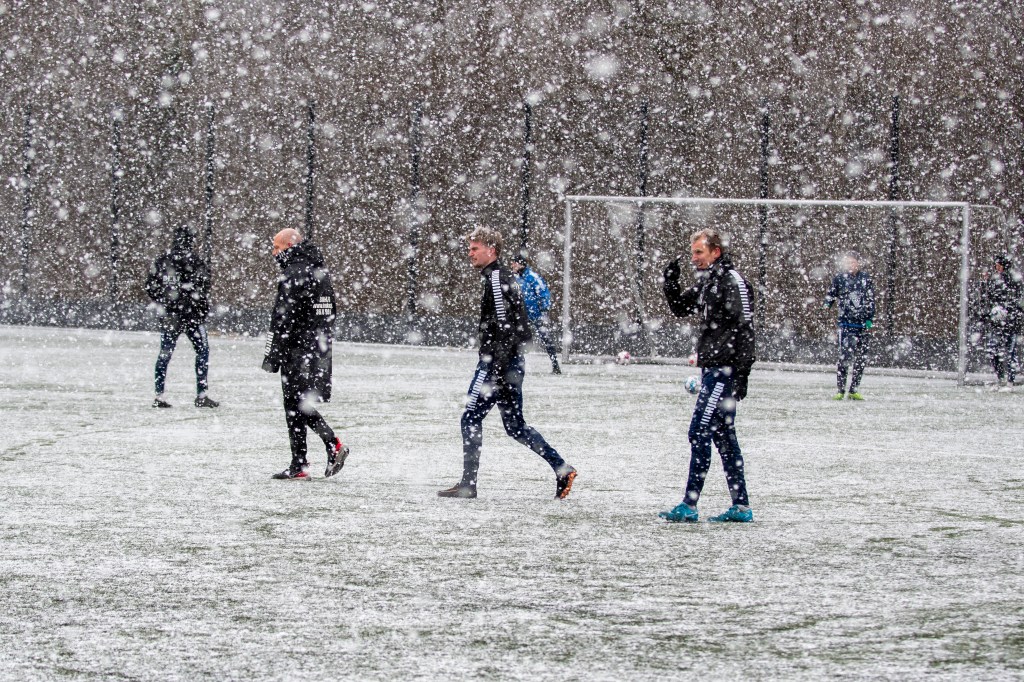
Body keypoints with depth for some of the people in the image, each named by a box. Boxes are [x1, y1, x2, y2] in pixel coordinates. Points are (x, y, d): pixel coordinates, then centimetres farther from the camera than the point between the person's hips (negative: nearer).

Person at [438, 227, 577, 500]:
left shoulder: (496, 278, -12)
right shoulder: (504, 277, 18)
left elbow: (505, 326, -20)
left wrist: (495, 365, -23)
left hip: (497, 362, -10)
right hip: (511, 364, 10)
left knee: (471, 418, -5)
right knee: (515, 425, 12)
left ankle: (467, 484, -4)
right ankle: (562, 469, 6)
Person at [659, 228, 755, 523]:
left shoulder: (732, 281, -14)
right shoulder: (707, 282, 15)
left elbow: (744, 327, -18)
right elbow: (680, 308, 25)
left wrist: (741, 372, -22)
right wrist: (670, 281, 6)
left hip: (725, 370, -10)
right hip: (712, 369, 10)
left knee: (700, 432, -10)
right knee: (723, 435, 11)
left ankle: (689, 506, -10)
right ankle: (741, 507, 15)